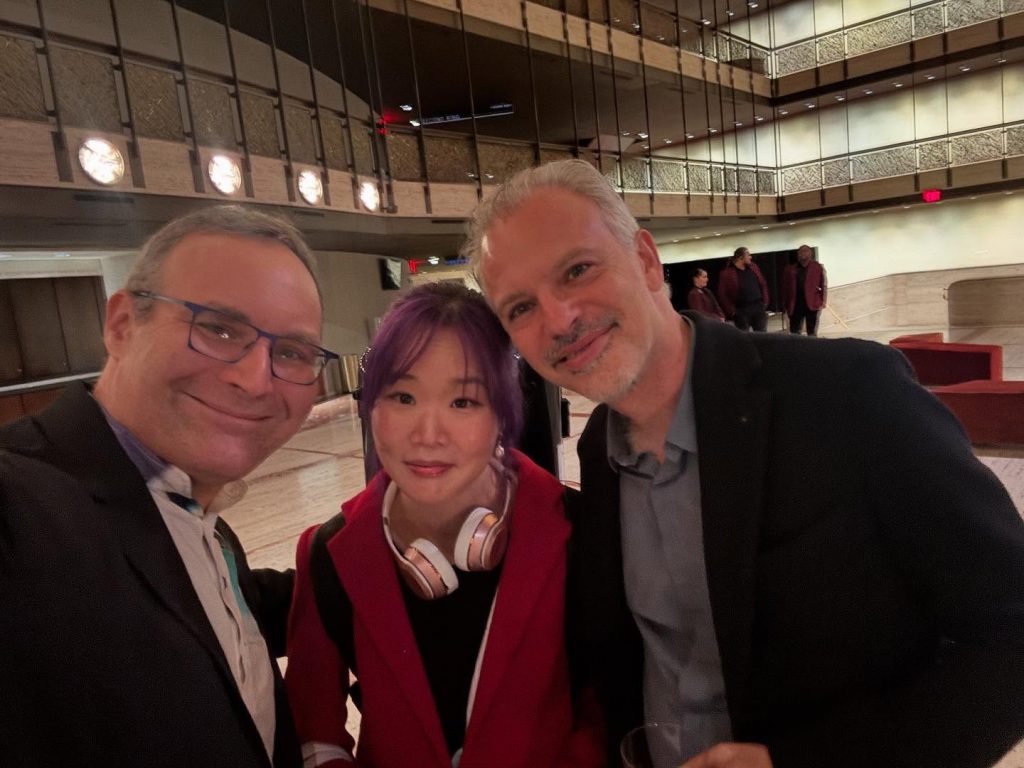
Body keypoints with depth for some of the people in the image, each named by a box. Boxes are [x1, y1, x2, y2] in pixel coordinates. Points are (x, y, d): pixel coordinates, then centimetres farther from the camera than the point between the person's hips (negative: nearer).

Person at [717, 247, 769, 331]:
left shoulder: (753, 267, 10)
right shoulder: (726, 273, -8)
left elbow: (763, 284, 17)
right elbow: (722, 295, -8)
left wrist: (765, 301, 7)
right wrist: (732, 311, -11)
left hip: (759, 307, 5)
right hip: (741, 311, -5)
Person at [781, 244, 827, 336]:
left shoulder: (818, 267, -1)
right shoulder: (790, 270, 3)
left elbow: (824, 285, 0)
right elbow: (786, 288, 6)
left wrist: (822, 302, -7)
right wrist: (786, 305, 5)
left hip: (812, 304, -2)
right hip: (795, 305, 2)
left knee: (812, 333, 6)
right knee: (794, 333, 7)